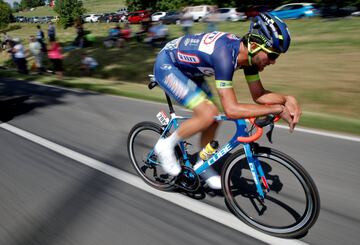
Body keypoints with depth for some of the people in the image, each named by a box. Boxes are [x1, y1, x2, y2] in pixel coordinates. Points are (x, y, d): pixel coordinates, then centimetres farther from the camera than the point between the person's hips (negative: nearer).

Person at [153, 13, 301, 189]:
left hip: (186, 68, 8)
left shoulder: (248, 53, -11)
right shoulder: (225, 55, -37)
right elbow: (231, 110, -41)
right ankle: (166, 146, 1)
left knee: (214, 116, 3)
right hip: (166, 65, -8)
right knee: (207, 115, -22)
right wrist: (278, 109, -36)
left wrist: (287, 99, -19)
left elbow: (258, 95, -2)